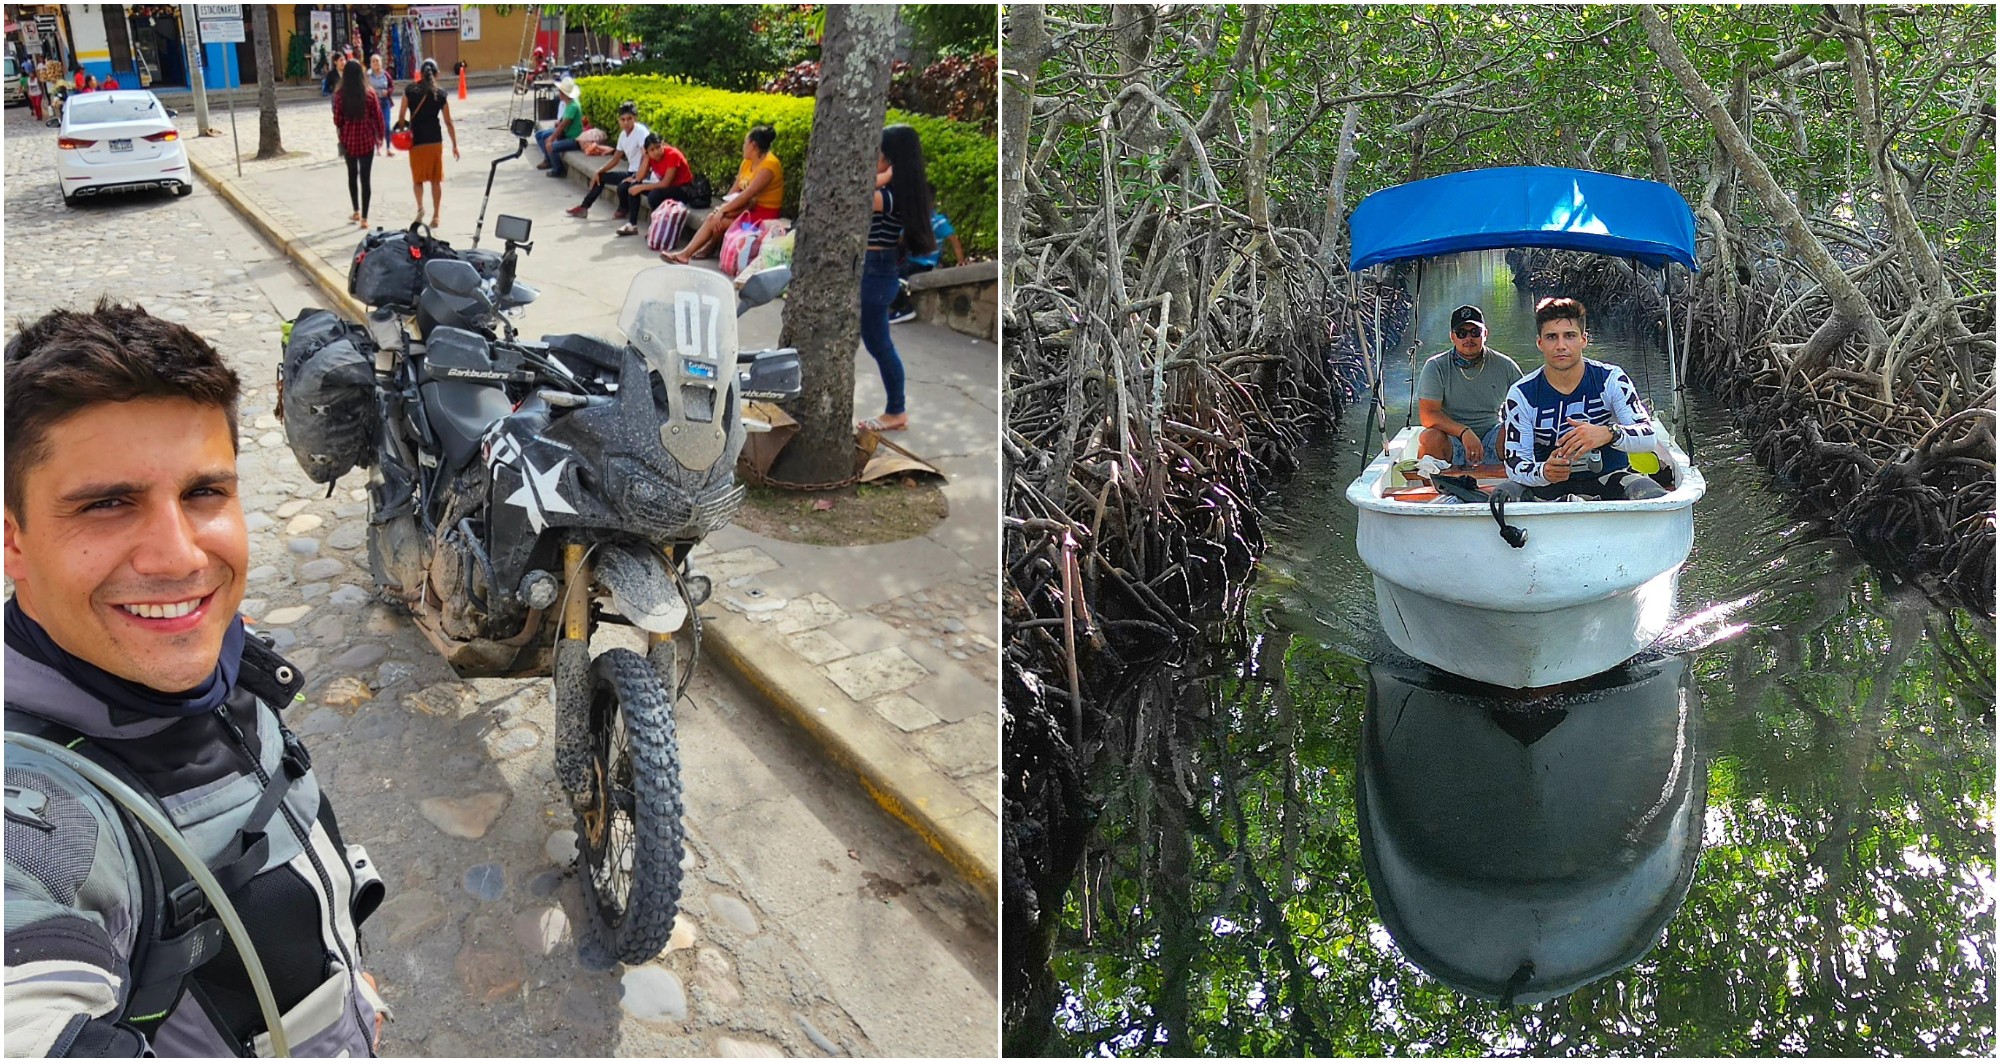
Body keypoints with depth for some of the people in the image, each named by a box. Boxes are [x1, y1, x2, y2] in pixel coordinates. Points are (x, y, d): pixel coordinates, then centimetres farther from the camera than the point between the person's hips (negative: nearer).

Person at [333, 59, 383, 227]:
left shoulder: (340, 95, -8)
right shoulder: (370, 93, -10)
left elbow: (337, 120, -4)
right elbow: (378, 116, -5)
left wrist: (341, 136, 16)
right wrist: (380, 136, 9)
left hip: (349, 140, 1)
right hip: (367, 140, -1)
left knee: (352, 175, 20)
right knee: (365, 178, 1)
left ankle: (356, 212, 28)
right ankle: (364, 218, -1)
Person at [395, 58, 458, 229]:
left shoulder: (409, 90, -4)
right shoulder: (440, 94, -3)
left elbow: (401, 116, -3)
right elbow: (448, 123, -1)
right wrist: (454, 145, 6)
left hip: (416, 140, 0)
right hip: (435, 141, 0)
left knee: (417, 178, 13)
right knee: (436, 180, 9)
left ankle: (420, 208, -8)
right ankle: (435, 216, 10)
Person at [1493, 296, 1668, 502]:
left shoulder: (1611, 379, -5)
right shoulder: (1522, 394, -7)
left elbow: (1648, 437, -14)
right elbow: (1515, 462, -11)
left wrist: (1608, 434, -36)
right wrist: (1543, 471, -36)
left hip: (1608, 479, 0)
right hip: (1546, 485, 0)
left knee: (1655, 499, -29)